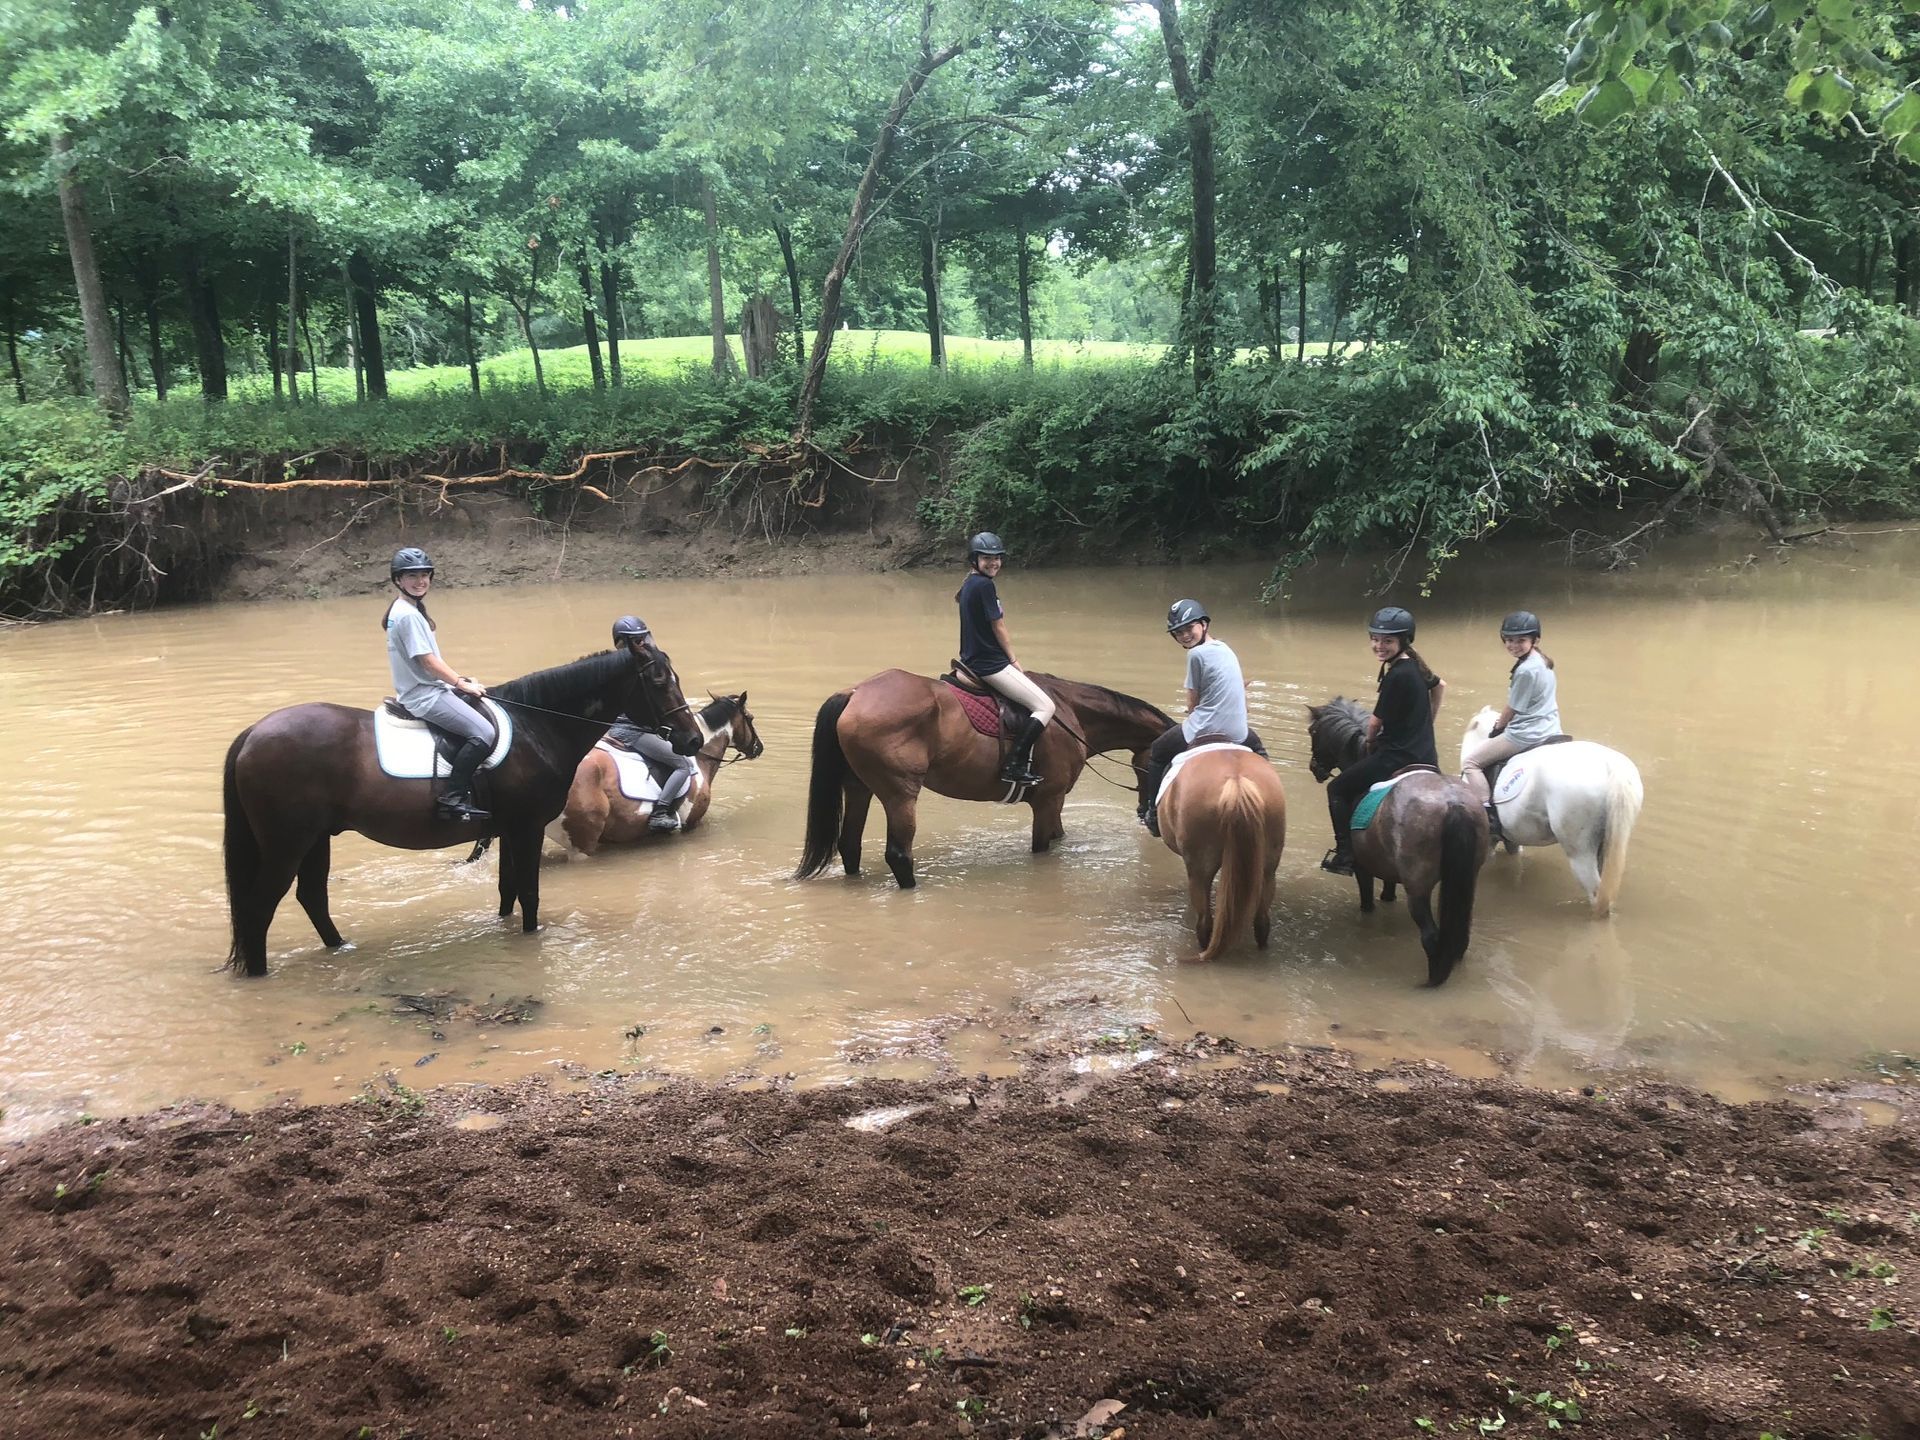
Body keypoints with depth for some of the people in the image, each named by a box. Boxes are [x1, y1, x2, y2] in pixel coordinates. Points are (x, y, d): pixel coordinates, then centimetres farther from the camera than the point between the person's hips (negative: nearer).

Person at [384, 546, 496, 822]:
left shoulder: (407, 609, 14)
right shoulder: (408, 615, -18)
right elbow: (428, 661, -19)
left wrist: (461, 679, 12)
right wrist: (462, 683, -10)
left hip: (425, 689, 11)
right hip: (423, 695, -11)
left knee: (488, 719, 16)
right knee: (484, 734, -22)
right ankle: (452, 798, -19)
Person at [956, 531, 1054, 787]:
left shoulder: (968, 584, 14)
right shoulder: (984, 585, -16)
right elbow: (998, 627, -13)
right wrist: (1014, 660, -1)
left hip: (971, 661, 11)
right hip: (991, 665, -11)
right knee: (1045, 706, -9)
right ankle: (1014, 766, -17)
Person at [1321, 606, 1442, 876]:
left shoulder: (1397, 676, -21)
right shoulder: (1415, 665, 7)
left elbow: (1376, 722, -11)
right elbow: (1438, 686, 30)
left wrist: (1370, 743, 9)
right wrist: (1426, 724, 32)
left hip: (1399, 757, -10)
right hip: (1425, 755, 10)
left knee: (1337, 789, 4)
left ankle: (1345, 855, 4)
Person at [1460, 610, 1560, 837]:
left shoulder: (1525, 670, -21)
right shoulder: (1543, 661, 8)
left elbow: (1512, 709, -12)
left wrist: (1498, 728, 6)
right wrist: (1505, 722, 21)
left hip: (1526, 734, -10)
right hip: (1550, 730, 10)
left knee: (1471, 763, 1)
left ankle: (1490, 816, -9)